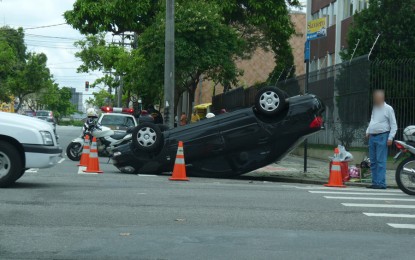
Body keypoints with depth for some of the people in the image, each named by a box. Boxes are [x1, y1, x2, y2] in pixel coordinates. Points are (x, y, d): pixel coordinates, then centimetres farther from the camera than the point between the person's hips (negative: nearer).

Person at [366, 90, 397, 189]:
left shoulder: (388, 108, -3)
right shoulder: (375, 108, 17)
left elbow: (394, 125, -4)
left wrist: (390, 138, -12)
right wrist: (368, 132, 16)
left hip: (382, 137, -7)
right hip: (372, 137, 7)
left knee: (381, 161, -11)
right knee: (373, 161, 7)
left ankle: (381, 183, -13)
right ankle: (375, 182, 12)